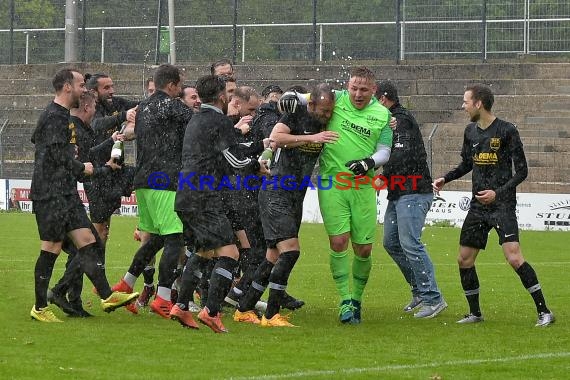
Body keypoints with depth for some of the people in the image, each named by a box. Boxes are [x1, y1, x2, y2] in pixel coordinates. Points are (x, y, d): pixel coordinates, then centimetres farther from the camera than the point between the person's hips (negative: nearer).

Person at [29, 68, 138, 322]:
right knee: (51, 248, -4)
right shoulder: (54, 117, -15)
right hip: (51, 195, -10)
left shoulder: (63, 116, 18)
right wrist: (83, 168, -3)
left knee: (86, 240, 3)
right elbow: (59, 157, -21)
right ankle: (40, 308, 3)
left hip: (67, 193, 10)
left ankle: (106, 296, 0)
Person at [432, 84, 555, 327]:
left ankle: (544, 311, -14)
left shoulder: (507, 131, -9)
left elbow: (522, 171, -8)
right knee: (464, 260, 5)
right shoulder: (470, 131, 10)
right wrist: (446, 179, 11)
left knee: (513, 257, -19)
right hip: (478, 206, 7)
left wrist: (498, 192, -19)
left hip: (502, 204, -7)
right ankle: (475, 313, 21)